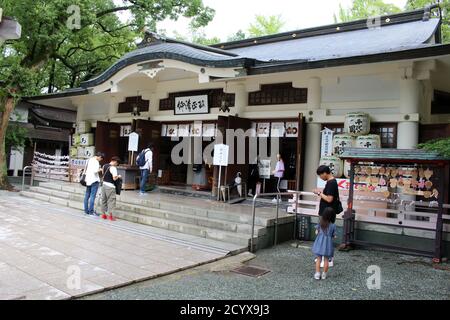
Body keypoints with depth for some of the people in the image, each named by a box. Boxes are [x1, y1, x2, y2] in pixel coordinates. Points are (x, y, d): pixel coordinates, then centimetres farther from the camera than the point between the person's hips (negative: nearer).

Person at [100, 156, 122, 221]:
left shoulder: (104, 166, 9)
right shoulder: (113, 168, -15)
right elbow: (114, 178, -20)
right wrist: (118, 176, -1)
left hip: (104, 184, 8)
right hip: (110, 186, -8)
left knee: (104, 199, 15)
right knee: (111, 200, 0)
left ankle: (103, 214, 23)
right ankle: (110, 215, 0)